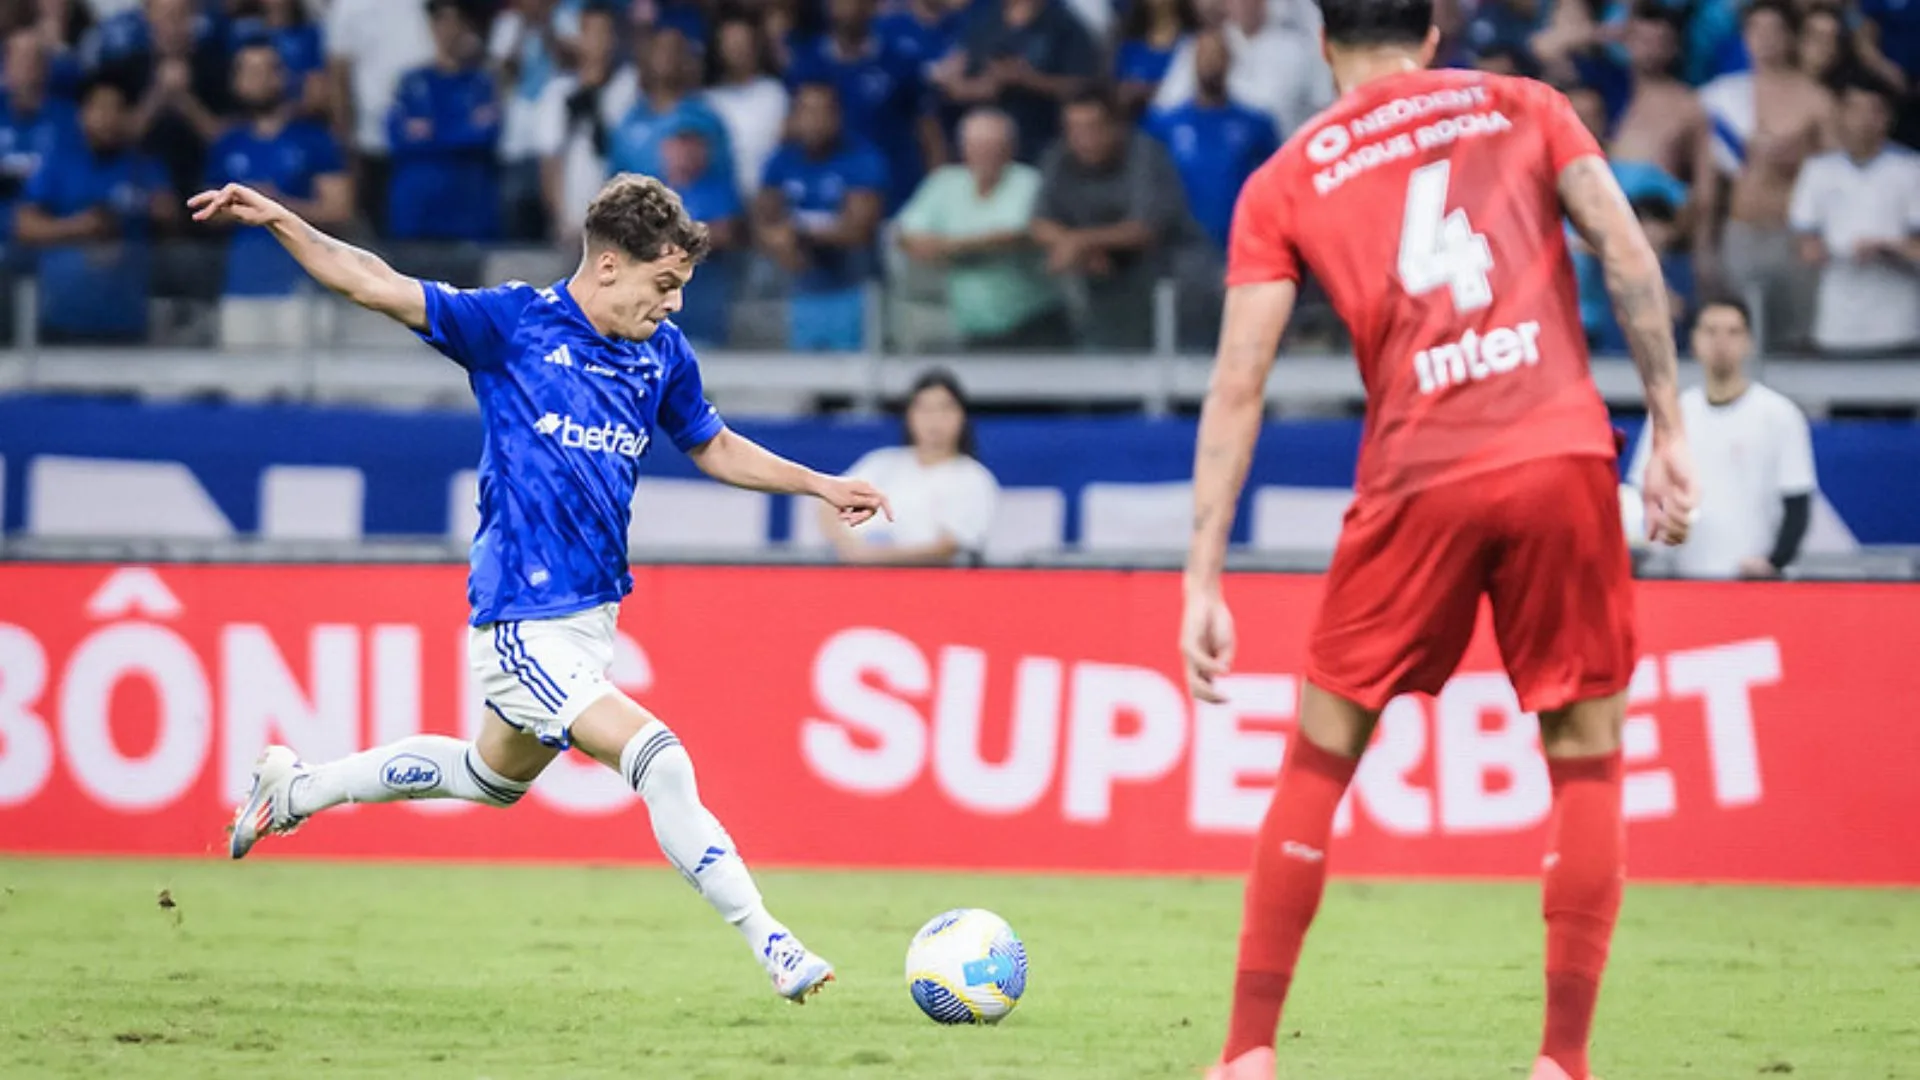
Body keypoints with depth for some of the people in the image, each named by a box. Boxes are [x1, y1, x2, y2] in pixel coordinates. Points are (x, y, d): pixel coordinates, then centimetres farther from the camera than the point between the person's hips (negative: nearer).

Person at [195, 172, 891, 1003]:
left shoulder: (663, 355, 5)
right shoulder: (515, 322, -12)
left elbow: (712, 446, 22)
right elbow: (376, 287, -12)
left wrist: (822, 486, 15)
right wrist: (280, 223, -24)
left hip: (592, 612, 8)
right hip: (525, 623, -8)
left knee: (496, 776, 26)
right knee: (661, 763, -18)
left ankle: (298, 788, 43)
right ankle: (772, 947, -13)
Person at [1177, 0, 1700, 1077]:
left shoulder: (1284, 183, 12)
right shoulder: (1524, 108, 14)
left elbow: (1238, 387, 5)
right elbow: (1628, 254, 1)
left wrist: (1203, 583, 4)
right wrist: (1670, 430, 3)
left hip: (1418, 481, 0)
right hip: (1563, 456, 0)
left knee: (1319, 760, 13)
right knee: (1587, 762, 11)